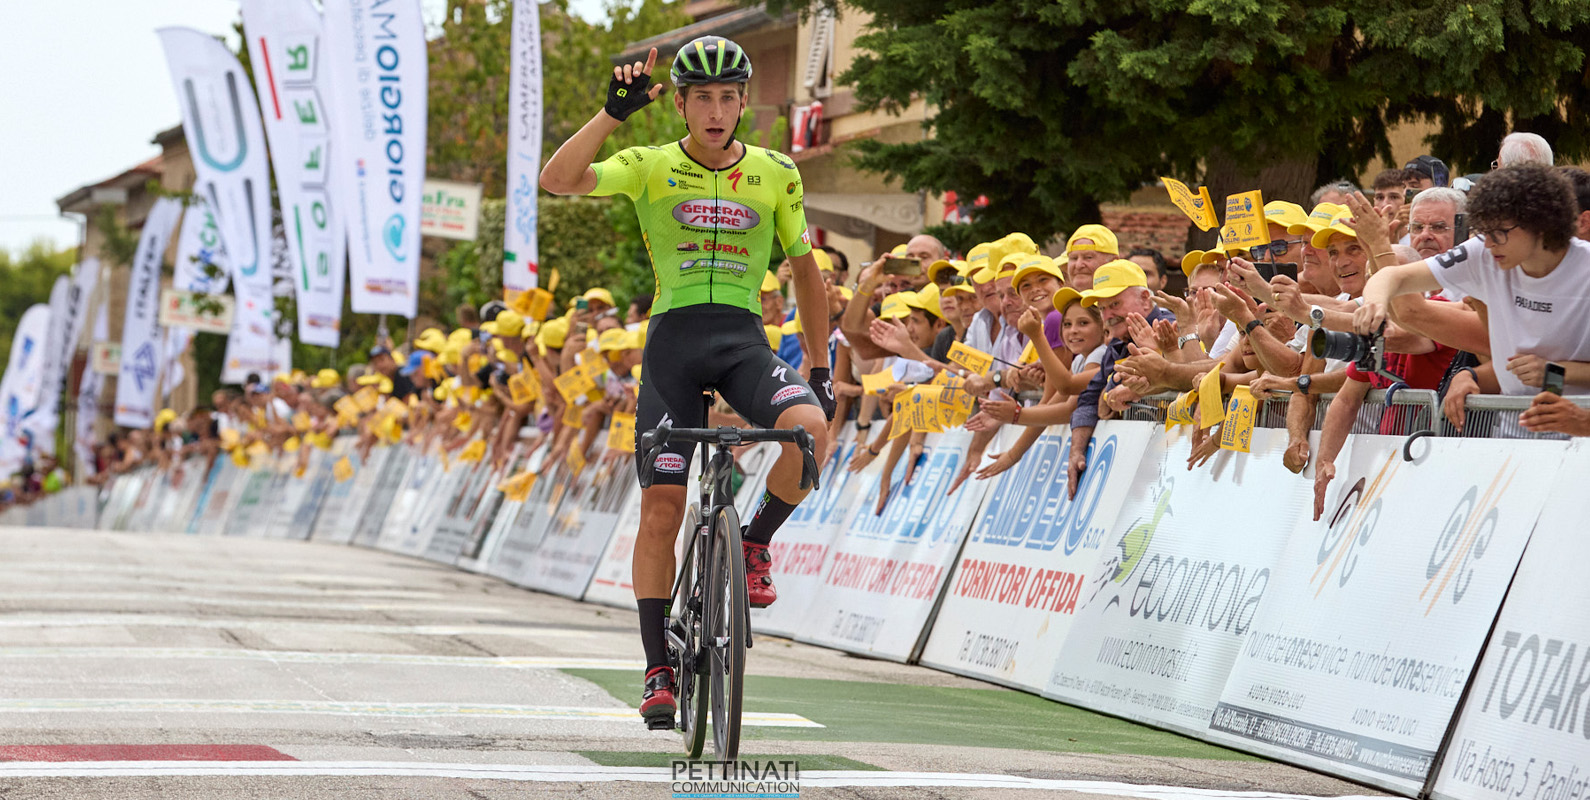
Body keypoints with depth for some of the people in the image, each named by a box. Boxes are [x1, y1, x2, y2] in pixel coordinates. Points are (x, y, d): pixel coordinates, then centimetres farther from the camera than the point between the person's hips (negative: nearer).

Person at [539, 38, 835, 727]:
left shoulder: (775, 174, 8)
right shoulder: (650, 167, 2)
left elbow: (804, 268, 18)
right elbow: (557, 179, -14)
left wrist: (821, 366, 14)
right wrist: (614, 110, -23)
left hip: (744, 339, 1)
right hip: (673, 337, -1)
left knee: (810, 425, -29)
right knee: (662, 502, -6)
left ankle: (756, 542, -1)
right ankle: (658, 669, 5)